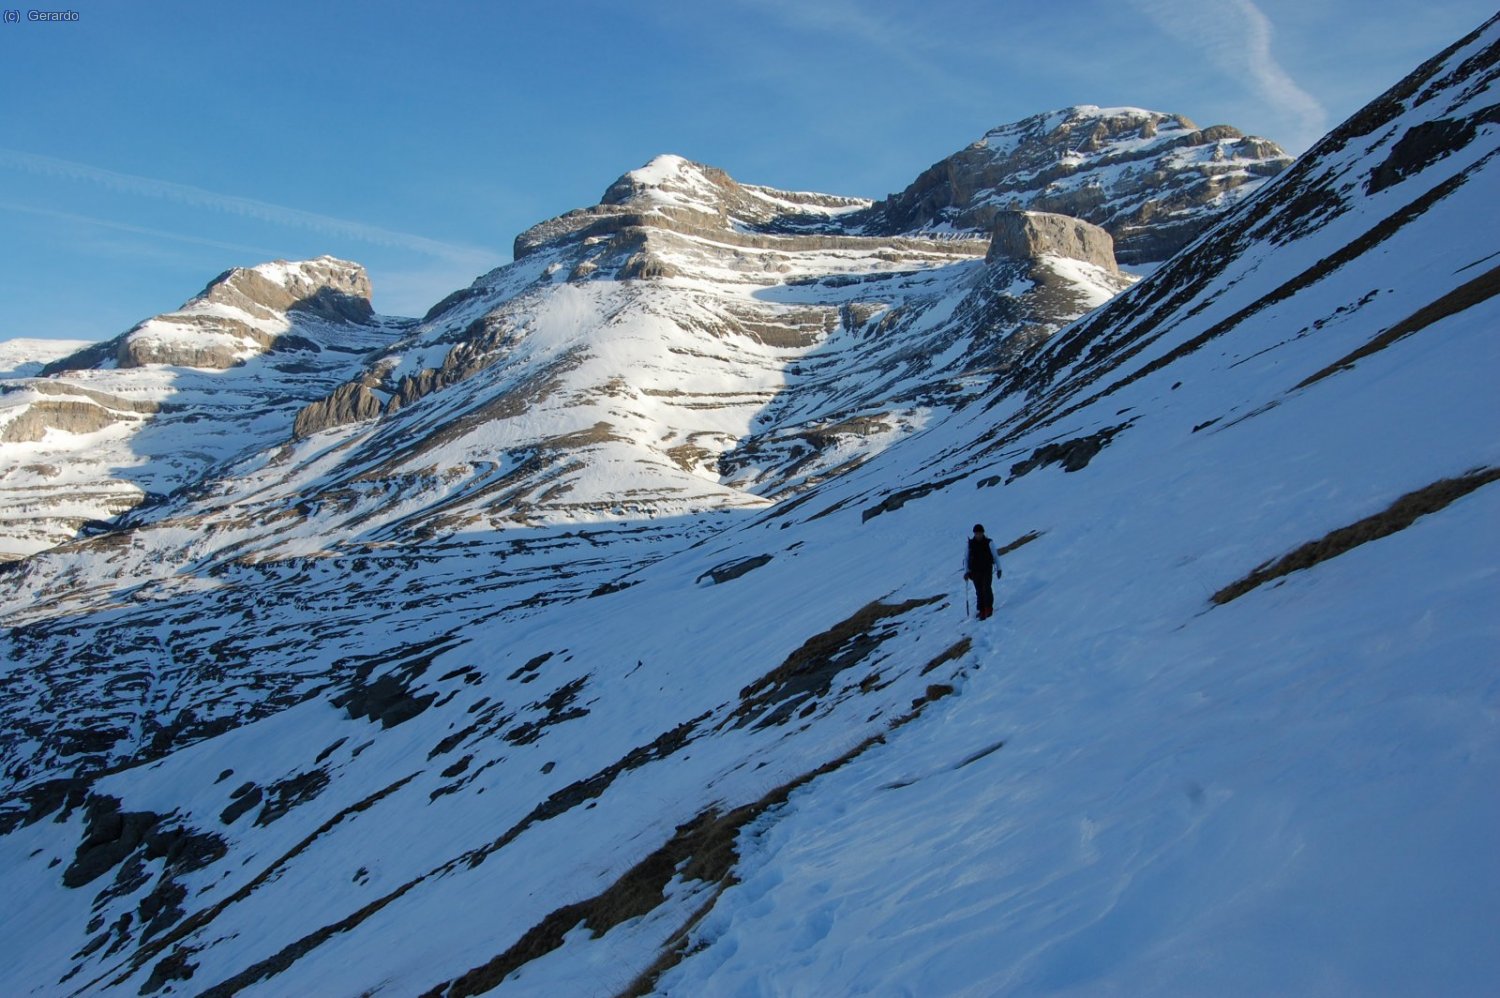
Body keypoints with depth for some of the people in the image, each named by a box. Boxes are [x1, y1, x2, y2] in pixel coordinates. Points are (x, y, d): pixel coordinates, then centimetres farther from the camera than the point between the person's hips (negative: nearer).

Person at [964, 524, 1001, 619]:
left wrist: (998, 569, 6)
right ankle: (982, 610, 13)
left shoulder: (989, 543, -3)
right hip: (975, 571, 2)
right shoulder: (970, 544, 2)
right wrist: (966, 571, 1)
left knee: (986, 589, -12)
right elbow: (966, 558, 7)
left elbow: (995, 556, 5)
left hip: (987, 570, -2)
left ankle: (988, 608, -1)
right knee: (979, 591, 5)